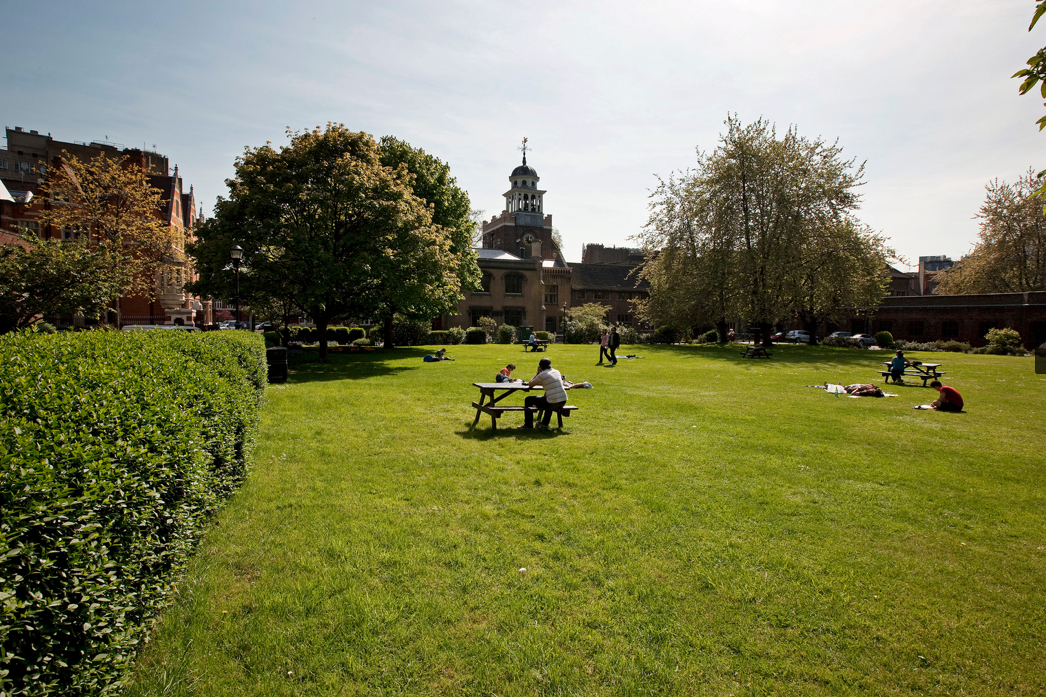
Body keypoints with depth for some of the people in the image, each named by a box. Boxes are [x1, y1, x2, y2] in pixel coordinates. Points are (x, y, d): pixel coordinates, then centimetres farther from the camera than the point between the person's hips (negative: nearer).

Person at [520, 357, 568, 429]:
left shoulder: (542, 375, -8)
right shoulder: (557, 372, 12)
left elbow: (530, 384, 6)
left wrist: (538, 373, 14)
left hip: (553, 403, -7)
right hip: (563, 401, 7)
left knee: (528, 400, 12)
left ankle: (528, 425, 20)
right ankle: (545, 423, 45)